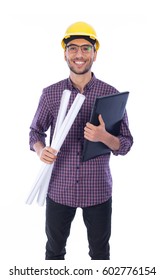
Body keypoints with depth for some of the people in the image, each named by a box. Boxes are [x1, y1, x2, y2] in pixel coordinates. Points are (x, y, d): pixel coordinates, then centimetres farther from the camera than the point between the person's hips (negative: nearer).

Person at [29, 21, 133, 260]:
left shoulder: (111, 94, -6)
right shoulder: (50, 93, -3)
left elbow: (125, 144, -4)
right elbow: (36, 131, 8)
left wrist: (104, 137, -26)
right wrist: (41, 150, -15)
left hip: (98, 190, -1)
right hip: (59, 188, 1)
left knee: (100, 251, 19)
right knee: (54, 249, 21)